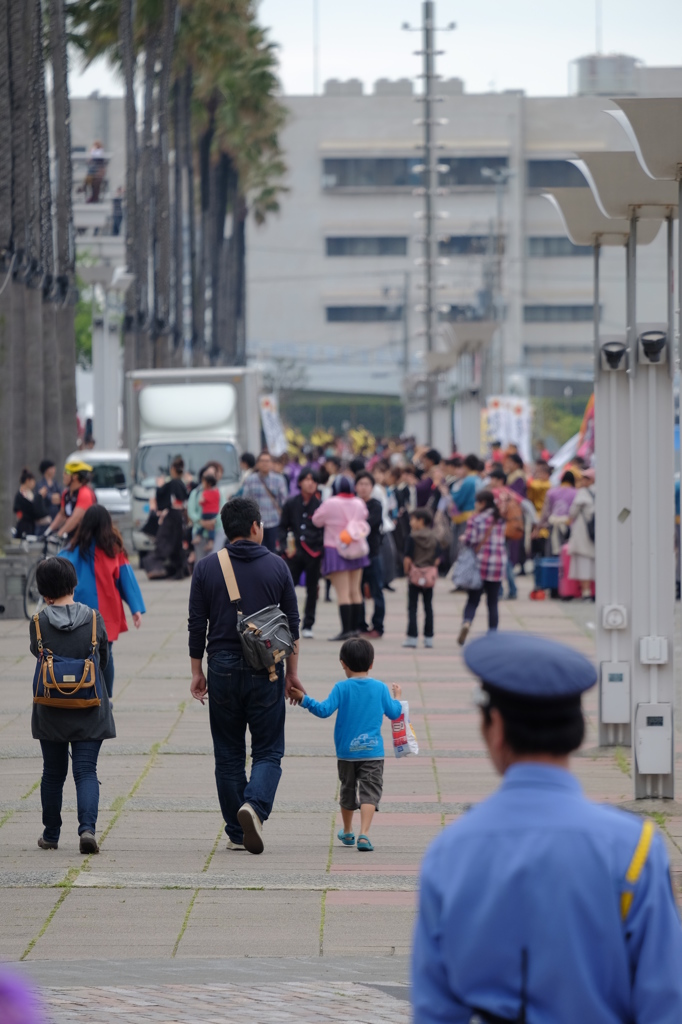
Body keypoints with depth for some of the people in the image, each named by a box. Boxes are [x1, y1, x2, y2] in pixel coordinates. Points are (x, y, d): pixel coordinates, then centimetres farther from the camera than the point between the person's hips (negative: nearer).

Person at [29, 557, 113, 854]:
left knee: (53, 774, 15)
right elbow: (104, 660, 7)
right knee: (86, 771, 1)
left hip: (50, 713, 0)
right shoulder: (93, 618, -6)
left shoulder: (39, 623, -10)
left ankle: (51, 835, 25)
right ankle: (87, 827, -19)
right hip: (89, 711, 0)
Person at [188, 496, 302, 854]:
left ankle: (237, 833, 11)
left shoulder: (207, 567, 0)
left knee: (228, 754, 10)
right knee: (268, 750, 6)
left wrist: (197, 672, 10)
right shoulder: (276, 566, 0)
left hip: (223, 669, 1)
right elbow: (292, 624, 4)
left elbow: (197, 625, 1)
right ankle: (255, 805, -22)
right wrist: (292, 673, 13)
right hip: (265, 672, -1)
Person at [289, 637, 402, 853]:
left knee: (348, 790, 18)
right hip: (372, 752, -1)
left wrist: (304, 699, -6)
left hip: (346, 752, 1)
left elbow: (325, 710, -14)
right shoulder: (380, 688, -1)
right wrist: (397, 698, 25)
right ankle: (363, 834, -24)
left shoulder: (342, 688, -6)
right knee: (369, 792, -6)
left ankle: (347, 833, 34)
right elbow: (394, 713, 7)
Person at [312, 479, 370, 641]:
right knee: (355, 591, 11)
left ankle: (346, 629, -14)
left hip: (336, 551, -5)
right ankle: (355, 627, 13)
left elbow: (317, 520, -5)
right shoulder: (359, 504, 1)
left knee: (343, 593, -8)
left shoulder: (330, 503, -14)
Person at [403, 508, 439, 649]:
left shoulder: (412, 538, -11)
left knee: (412, 607, 3)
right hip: (429, 576, 4)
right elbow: (437, 559, -1)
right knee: (428, 606, 10)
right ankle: (429, 638, 12)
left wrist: (407, 571, 0)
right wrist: (432, 570, 11)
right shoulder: (434, 538, 1)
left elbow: (408, 559, -15)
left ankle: (412, 637, 0)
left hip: (415, 574, -4)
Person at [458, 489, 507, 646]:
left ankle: (466, 623, -25)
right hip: (498, 564, 3)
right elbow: (503, 540, 13)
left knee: (473, 599, 2)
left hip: (480, 562, -3)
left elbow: (470, 540, -11)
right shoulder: (501, 519, 8)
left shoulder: (476, 518, -5)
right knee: (493, 602, 8)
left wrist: (463, 539, 8)